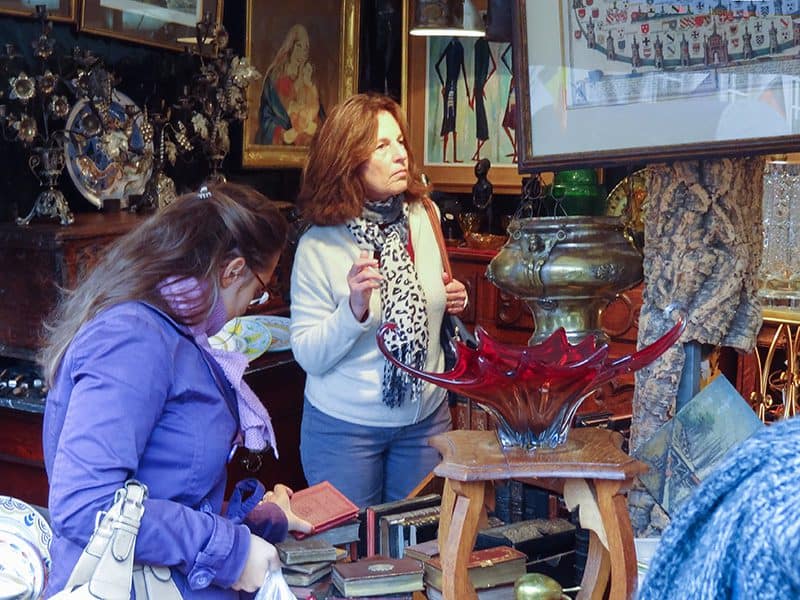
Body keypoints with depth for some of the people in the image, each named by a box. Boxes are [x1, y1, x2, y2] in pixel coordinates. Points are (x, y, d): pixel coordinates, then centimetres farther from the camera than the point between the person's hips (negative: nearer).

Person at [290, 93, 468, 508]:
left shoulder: (422, 219, -3)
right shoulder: (318, 245, -15)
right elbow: (308, 356, -15)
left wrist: (451, 303, -6)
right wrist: (354, 309, -30)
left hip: (425, 416, 4)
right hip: (344, 427, -4)